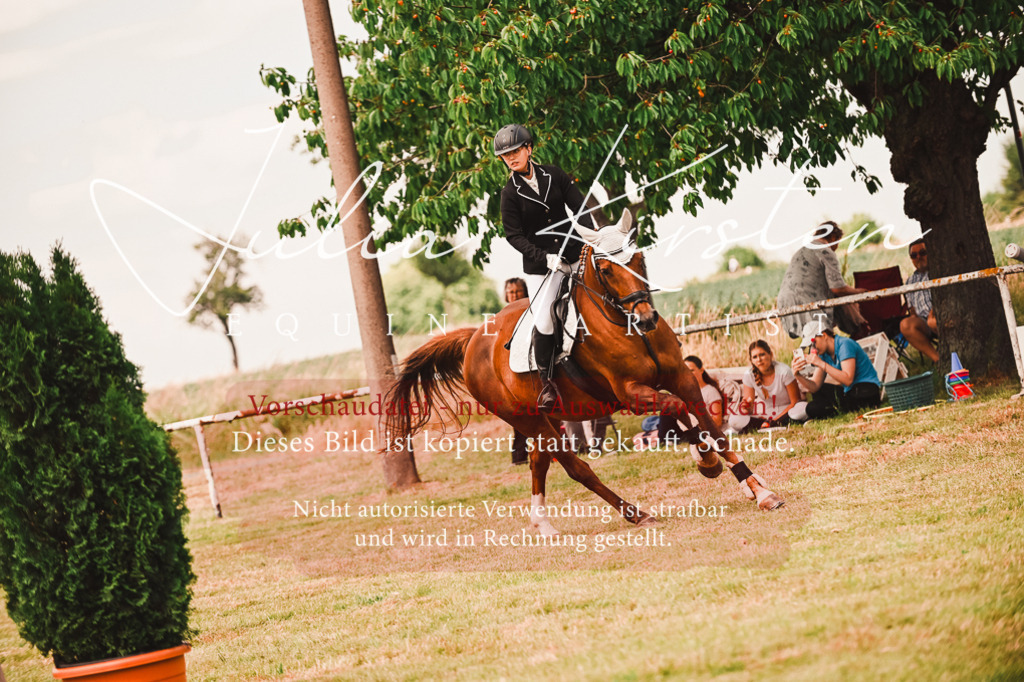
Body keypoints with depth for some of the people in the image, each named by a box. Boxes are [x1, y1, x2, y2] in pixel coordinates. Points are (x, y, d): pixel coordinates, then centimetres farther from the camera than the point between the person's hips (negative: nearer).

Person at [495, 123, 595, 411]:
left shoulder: (554, 175, 4)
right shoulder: (511, 193, -3)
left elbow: (579, 207, 4)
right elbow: (514, 236, -5)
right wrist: (545, 257, -16)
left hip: (573, 251, 3)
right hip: (542, 262, -3)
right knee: (543, 321, -15)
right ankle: (547, 385, -1)